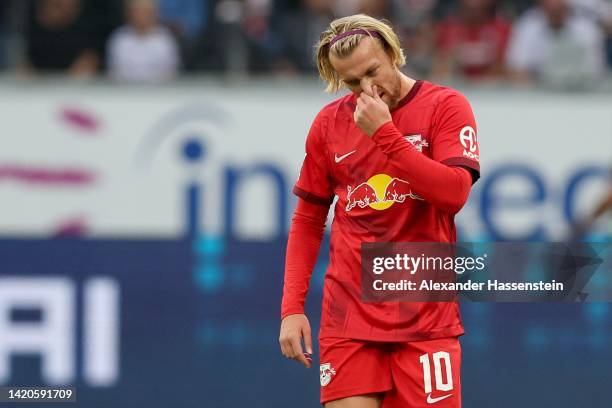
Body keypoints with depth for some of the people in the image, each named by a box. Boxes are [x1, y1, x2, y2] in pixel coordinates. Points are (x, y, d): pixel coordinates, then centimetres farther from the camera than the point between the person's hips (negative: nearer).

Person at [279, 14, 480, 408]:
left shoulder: (445, 106, -1)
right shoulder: (328, 123, 8)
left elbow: (455, 192, -15)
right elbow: (307, 222, 14)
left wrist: (384, 133, -16)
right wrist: (292, 307, 4)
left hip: (426, 314, -2)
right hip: (348, 314, 2)